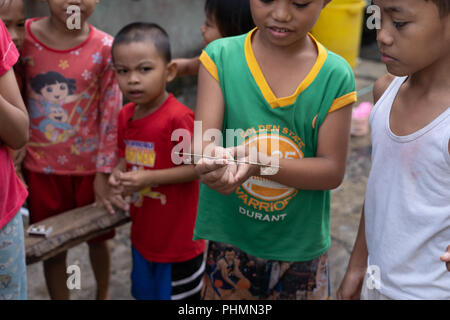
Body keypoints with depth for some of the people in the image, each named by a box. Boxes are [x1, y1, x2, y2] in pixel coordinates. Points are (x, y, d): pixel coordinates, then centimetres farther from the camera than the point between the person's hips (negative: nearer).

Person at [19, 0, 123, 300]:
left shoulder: (105, 48, -11)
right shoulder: (24, 37, -8)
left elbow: (111, 115, -6)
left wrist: (104, 172, -5)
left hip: (90, 164, 0)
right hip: (41, 166, 0)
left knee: (98, 237, 19)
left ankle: (104, 292, 46)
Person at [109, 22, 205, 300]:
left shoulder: (179, 118, -24)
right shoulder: (126, 115, 0)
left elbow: (196, 167, -21)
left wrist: (148, 178, -27)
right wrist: (118, 176, -9)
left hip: (178, 240, -7)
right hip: (143, 234, 7)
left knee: (176, 294, 14)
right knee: (145, 292, 25)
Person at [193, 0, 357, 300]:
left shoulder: (336, 75, -10)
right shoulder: (220, 56, -9)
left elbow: (332, 170, -12)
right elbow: (203, 140, -17)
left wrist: (261, 163, -29)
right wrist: (215, 160, -42)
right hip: (228, 237, 0)